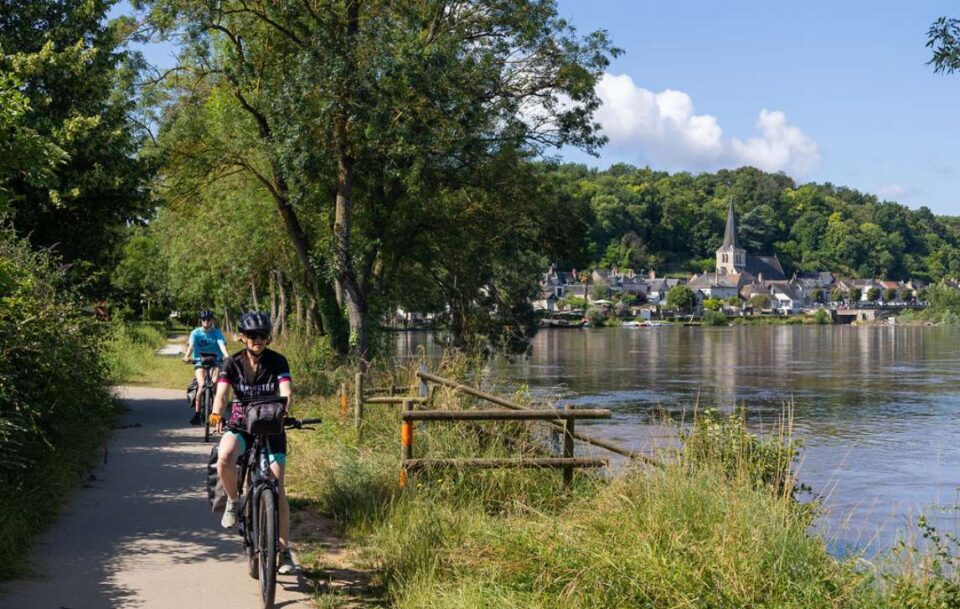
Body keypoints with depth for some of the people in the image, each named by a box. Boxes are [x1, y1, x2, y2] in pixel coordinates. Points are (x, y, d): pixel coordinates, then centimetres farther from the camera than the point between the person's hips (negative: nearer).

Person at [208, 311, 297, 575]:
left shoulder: (277, 361, -8)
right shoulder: (232, 363, -7)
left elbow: (286, 391, -22)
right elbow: (221, 394, -20)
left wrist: (283, 412, -44)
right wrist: (216, 414, -42)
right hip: (240, 424, 0)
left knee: (277, 487, -8)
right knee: (224, 458, -34)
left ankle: (284, 550, 2)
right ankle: (233, 502, -5)